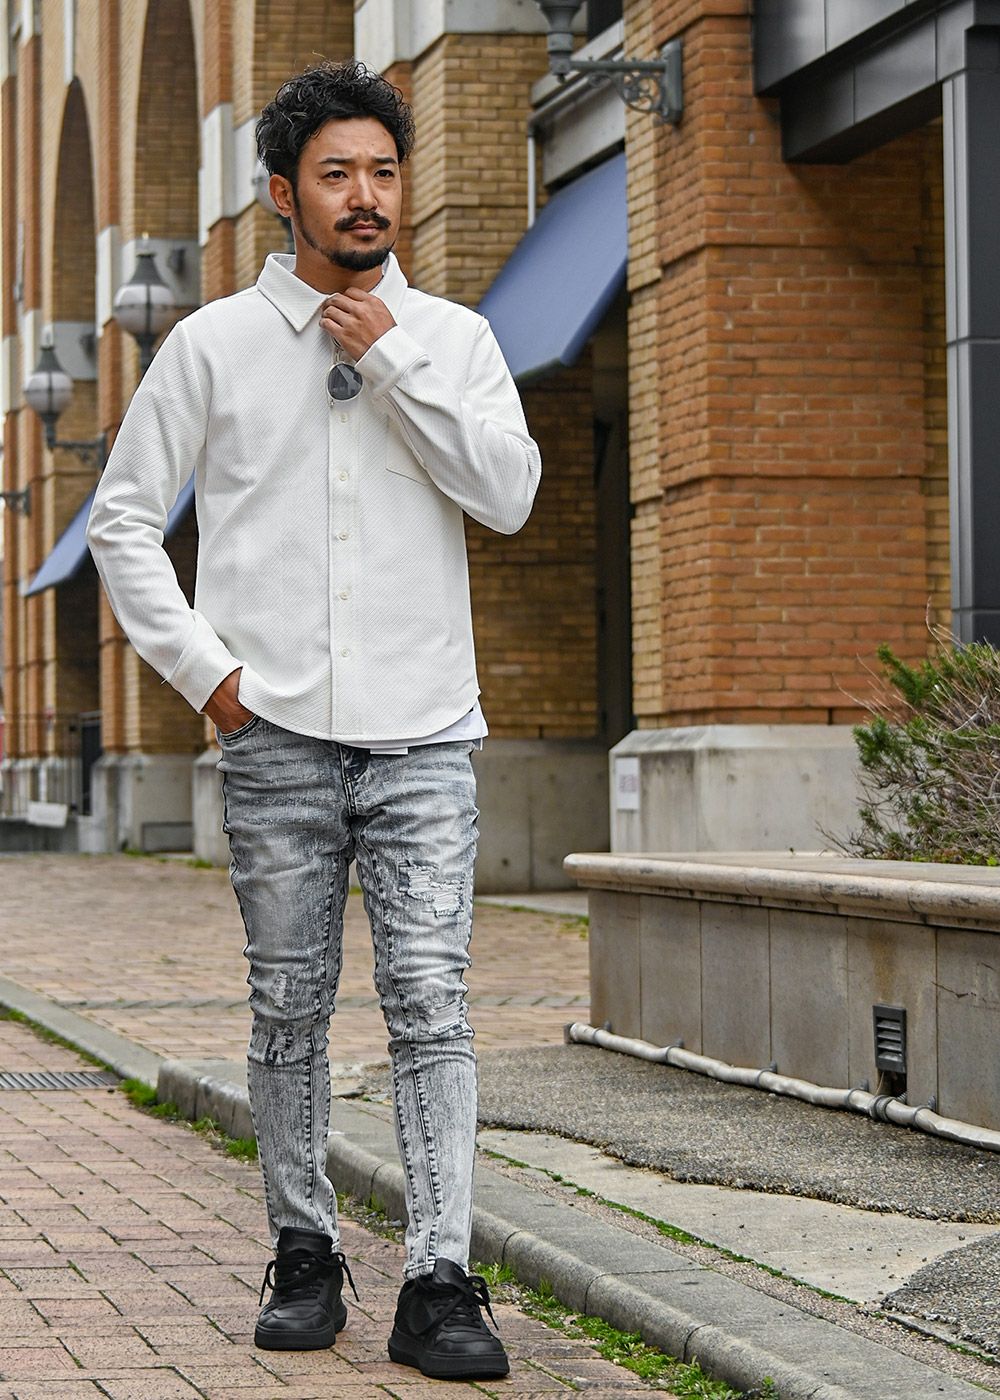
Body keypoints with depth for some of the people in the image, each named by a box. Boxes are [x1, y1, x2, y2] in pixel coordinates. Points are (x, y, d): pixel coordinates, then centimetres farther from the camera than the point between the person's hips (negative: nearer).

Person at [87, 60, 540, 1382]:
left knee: (431, 1002, -9)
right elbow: (124, 517, 8)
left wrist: (393, 359, -9)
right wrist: (203, 667, -2)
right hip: (278, 739, 0)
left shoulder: (453, 338, 9)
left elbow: (509, 493, -6)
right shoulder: (214, 344, 5)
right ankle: (304, 1255, 19)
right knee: (291, 1012, 6)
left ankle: (440, 1283, -10)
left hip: (424, 737, 0)